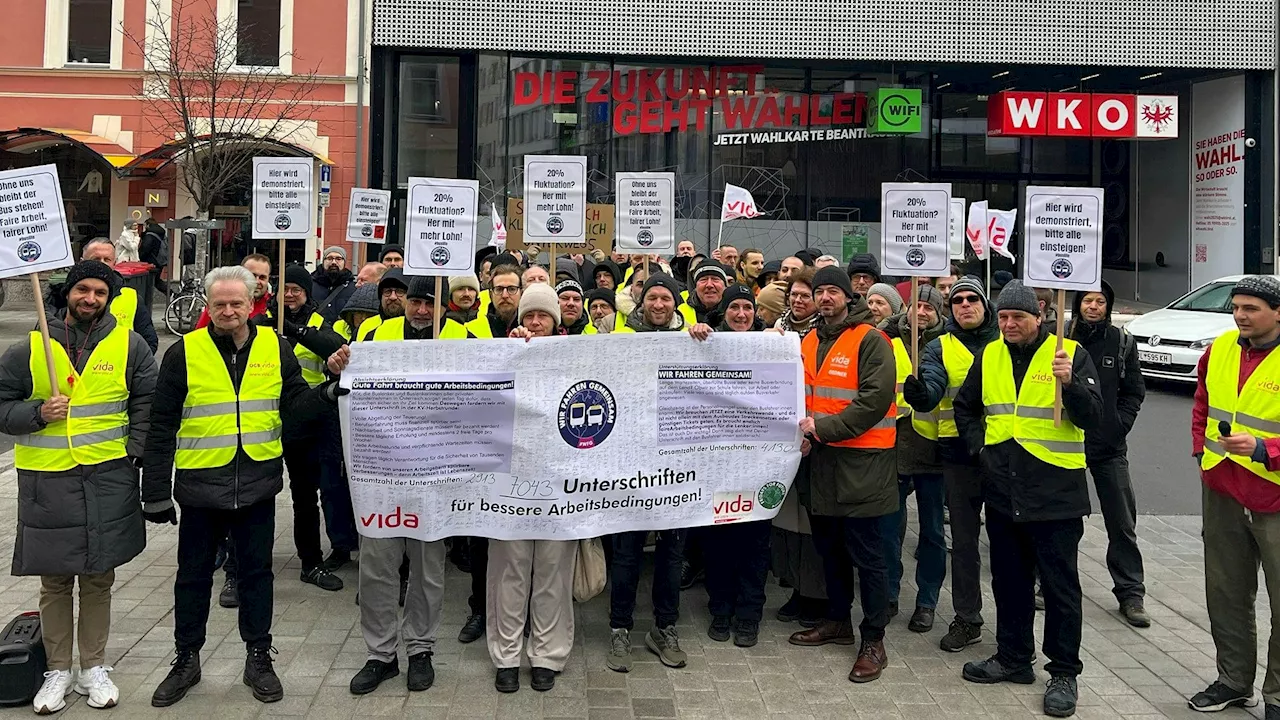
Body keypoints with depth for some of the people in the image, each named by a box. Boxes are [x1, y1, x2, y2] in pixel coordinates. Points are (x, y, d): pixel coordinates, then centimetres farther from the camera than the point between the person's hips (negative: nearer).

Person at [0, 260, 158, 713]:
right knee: (55, 582, 8)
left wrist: (133, 453, -2)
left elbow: (147, 404, 7)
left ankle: (94, 668, 24)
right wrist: (39, 413, -13)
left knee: (98, 579, 10)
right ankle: (58, 671, 23)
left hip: (107, 480, 0)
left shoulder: (129, 345, 2)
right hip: (47, 483, 0)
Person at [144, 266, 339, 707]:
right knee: (194, 574, 13)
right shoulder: (185, 352, -5)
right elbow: (162, 427, -4)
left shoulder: (275, 348, 1)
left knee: (256, 571, 12)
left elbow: (295, 401, 4)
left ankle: (259, 658, 26)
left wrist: (330, 391, -16)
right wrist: (157, 492, -5)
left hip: (258, 483, 1)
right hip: (201, 485, -1)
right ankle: (186, 659, 29)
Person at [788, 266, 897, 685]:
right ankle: (837, 621, 32)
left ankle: (874, 641, 9)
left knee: (866, 553, -1)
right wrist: (804, 430, 0)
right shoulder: (810, 342, 11)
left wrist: (823, 427, -19)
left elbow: (875, 400, -19)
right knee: (829, 544, 17)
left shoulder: (870, 340, -10)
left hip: (862, 461, -7)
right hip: (823, 458, 7)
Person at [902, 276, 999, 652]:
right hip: (959, 455, 1)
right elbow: (931, 392, -12)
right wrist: (917, 392, -35)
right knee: (963, 540, 9)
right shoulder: (940, 348, 5)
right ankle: (967, 619, 21)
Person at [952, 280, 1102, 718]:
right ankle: (1013, 658, 31)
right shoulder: (989, 356, 8)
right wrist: (979, 443, 8)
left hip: (1055, 494, -5)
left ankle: (1064, 673, 15)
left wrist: (1069, 383, -28)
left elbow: (1092, 419, -13)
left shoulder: (1070, 354, -6)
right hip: (1002, 491, 5)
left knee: (1059, 584, 3)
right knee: (1009, 579, 16)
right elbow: (965, 406, 22)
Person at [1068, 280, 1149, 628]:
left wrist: (1120, 425, -4)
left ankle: (1130, 592, 15)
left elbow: (1135, 389, 6)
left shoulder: (1122, 342, 1)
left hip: (1109, 446, 1)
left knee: (1122, 522, 5)